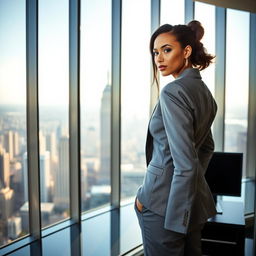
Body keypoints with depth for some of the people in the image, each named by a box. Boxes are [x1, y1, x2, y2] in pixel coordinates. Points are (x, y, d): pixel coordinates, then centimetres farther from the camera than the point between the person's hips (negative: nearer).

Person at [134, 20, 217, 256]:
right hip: (197, 199, 8)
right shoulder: (204, 91, 8)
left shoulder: (173, 92, -20)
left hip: (166, 201, -8)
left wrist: (174, 221, -18)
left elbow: (185, 164, -23)